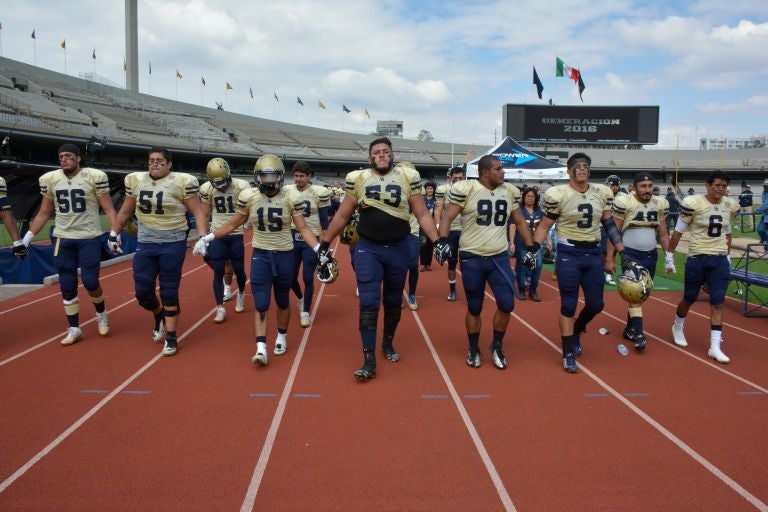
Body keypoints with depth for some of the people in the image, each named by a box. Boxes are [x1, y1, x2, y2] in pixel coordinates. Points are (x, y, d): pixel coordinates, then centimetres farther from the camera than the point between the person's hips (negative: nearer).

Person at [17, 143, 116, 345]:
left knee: (90, 282, -6)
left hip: (89, 237, -3)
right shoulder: (49, 179, 3)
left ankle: (101, 313, 24)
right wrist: (27, 237, 10)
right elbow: (44, 213, 12)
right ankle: (74, 329, 18)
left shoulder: (94, 176, -8)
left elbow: (108, 209, -6)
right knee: (67, 286, 5)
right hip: (63, 238, 4)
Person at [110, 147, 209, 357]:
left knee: (169, 292, 2)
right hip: (145, 244, 4)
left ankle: (171, 338, 15)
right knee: (142, 291, 5)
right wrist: (114, 234, 21)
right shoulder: (136, 181, 6)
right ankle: (159, 316, 37)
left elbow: (198, 212, -7)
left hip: (173, 244, -4)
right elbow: (125, 211, 19)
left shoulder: (182, 182, -9)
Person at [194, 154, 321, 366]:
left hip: (284, 255, 0)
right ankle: (261, 349, 0)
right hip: (260, 255, 0)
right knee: (261, 304, -3)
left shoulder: (291, 197, -10)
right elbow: (232, 224, 3)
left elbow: (303, 228, -7)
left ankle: (282, 338, 36)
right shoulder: (248, 196, -6)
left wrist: (319, 249, -18)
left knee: (282, 301, 15)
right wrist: (208, 237, -2)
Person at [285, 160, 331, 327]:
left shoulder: (318, 193, -9)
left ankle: (305, 312, 14)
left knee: (308, 278, -1)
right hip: (293, 239, 3)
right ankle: (300, 298, 39)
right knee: (291, 277, 8)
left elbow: (324, 221, -4)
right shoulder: (287, 191, 1)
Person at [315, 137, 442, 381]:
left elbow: (422, 214, 2)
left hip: (398, 248, 1)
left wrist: (437, 241, -8)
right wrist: (324, 244, 8)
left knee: (393, 302, 14)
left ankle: (388, 344, 37)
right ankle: (369, 361, -2)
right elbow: (342, 216, 7)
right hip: (368, 248, -1)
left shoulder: (408, 178, 0)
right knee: (368, 304, -7)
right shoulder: (358, 179, -1)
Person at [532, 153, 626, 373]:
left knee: (596, 304, 9)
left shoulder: (602, 193, 4)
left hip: (593, 253, 5)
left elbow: (609, 225, 11)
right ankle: (568, 354, 14)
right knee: (569, 305, 1)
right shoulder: (558, 194, -10)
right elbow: (544, 226, -3)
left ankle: (576, 331, 40)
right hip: (569, 254, -4)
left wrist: (622, 253, 8)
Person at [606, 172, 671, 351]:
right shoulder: (624, 203, -12)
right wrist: (609, 258, -10)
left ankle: (629, 329, 26)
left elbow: (663, 233, 12)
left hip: (650, 255, 5)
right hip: (630, 254, -5)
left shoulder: (660, 204, 4)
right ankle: (639, 333, -7)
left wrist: (669, 255, 5)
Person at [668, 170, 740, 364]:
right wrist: (669, 255, -3)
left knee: (717, 302, -1)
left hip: (720, 260, 4)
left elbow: (727, 232, 18)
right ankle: (678, 327, 40)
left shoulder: (730, 206, 3)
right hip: (697, 259, -4)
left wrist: (727, 255, 19)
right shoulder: (693, 203, -13)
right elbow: (678, 231, -5)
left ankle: (715, 347, 3)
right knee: (689, 298, 11)